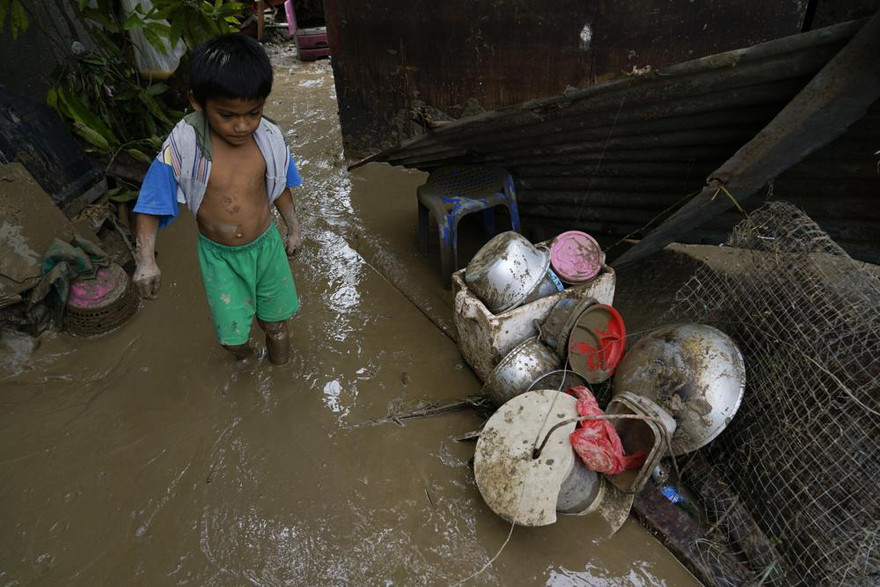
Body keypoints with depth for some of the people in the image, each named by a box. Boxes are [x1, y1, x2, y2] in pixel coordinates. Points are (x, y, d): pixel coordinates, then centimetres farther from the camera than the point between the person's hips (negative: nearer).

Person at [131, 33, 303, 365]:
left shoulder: (269, 139, -15)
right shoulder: (183, 148, -22)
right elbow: (151, 205, -13)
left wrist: (293, 228, 11)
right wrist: (145, 259, -20)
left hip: (266, 243, 2)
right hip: (219, 254, -1)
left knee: (275, 312, 20)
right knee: (232, 328, 6)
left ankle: (275, 330, 55)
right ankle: (239, 341, 42)